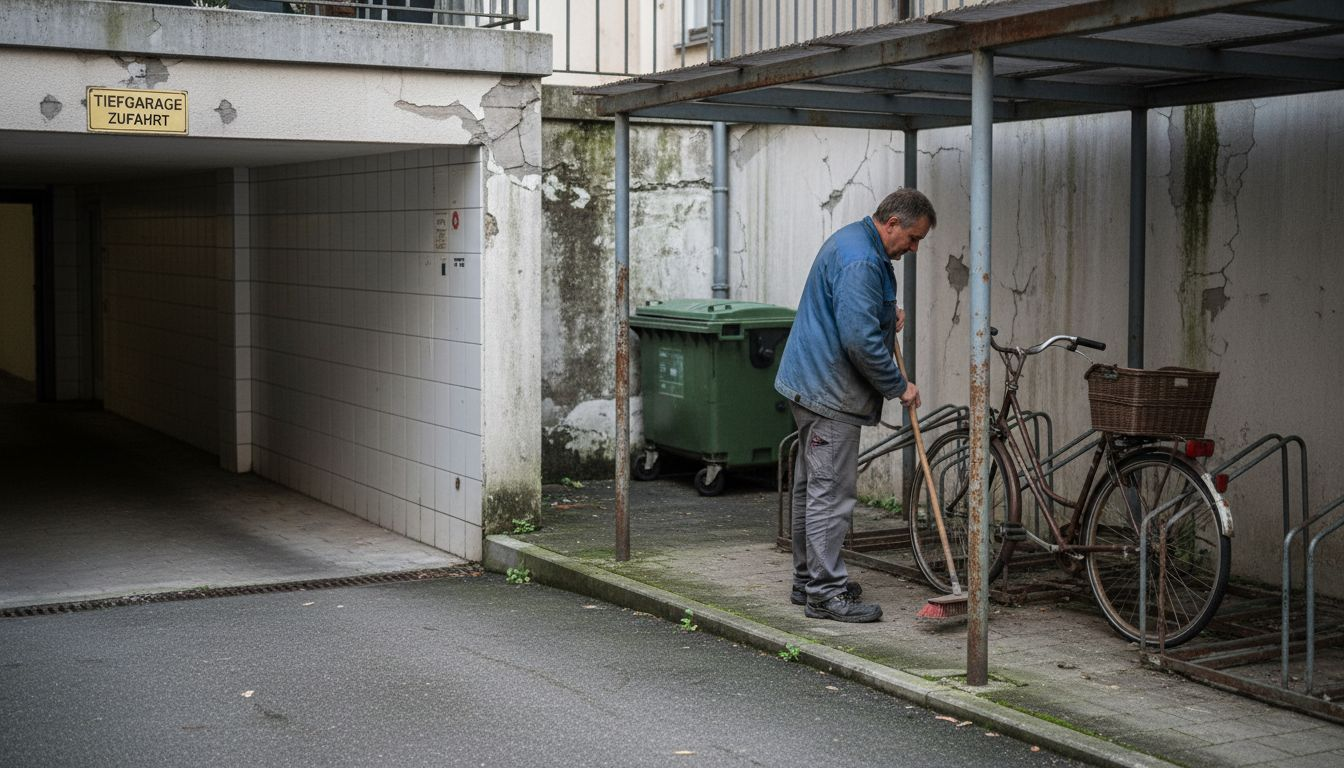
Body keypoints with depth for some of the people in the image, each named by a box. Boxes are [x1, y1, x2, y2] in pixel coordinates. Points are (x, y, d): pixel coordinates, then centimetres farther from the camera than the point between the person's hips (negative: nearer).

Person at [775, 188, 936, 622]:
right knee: (831, 492, -8)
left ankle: (808, 580, 25)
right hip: (830, 391, -11)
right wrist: (899, 387, -15)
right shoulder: (860, 261, -21)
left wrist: (887, 312, 12)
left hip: (811, 385, 11)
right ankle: (825, 592, -4)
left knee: (812, 486, 16)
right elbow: (860, 339, -26)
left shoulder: (853, 241, 13)